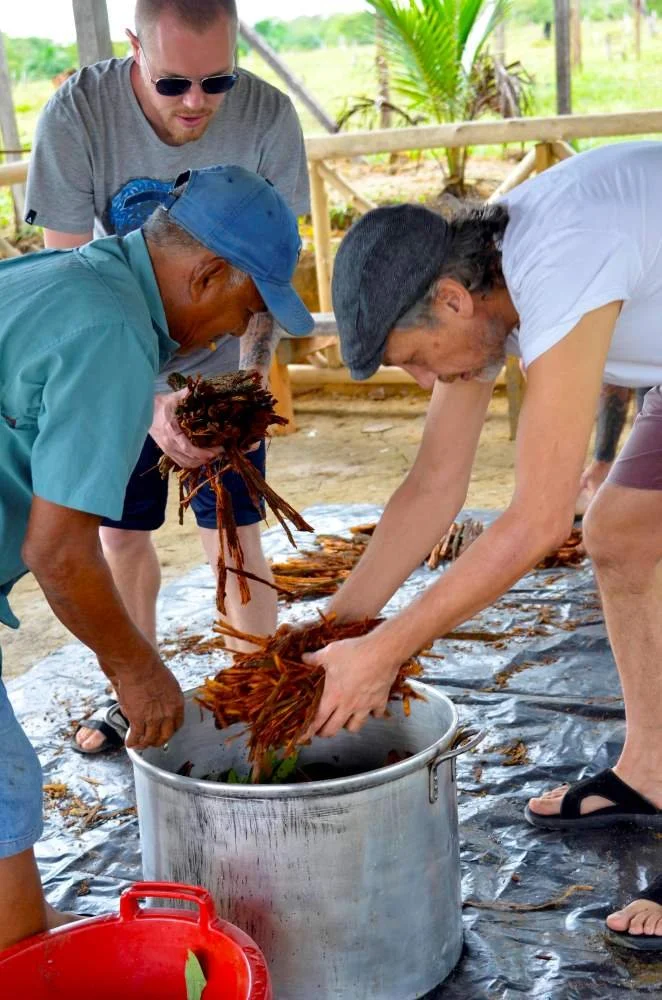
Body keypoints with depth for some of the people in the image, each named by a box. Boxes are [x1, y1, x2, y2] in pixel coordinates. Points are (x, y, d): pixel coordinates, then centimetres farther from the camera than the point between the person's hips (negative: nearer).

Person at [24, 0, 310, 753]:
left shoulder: (266, 116, -22)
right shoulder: (75, 115, -25)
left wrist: (250, 376, -29)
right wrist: (146, 398, -36)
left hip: (223, 363, 0)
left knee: (234, 537, -2)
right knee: (120, 534, 8)